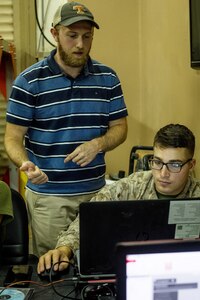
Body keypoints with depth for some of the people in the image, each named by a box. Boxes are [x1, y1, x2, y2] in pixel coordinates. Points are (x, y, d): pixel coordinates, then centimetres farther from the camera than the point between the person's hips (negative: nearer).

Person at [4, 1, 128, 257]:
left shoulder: (107, 78, 5)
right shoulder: (29, 81, -5)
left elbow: (119, 127, 10)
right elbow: (13, 138, -4)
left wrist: (97, 144, -12)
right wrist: (26, 165, -25)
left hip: (96, 191, 3)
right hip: (48, 195, -3)